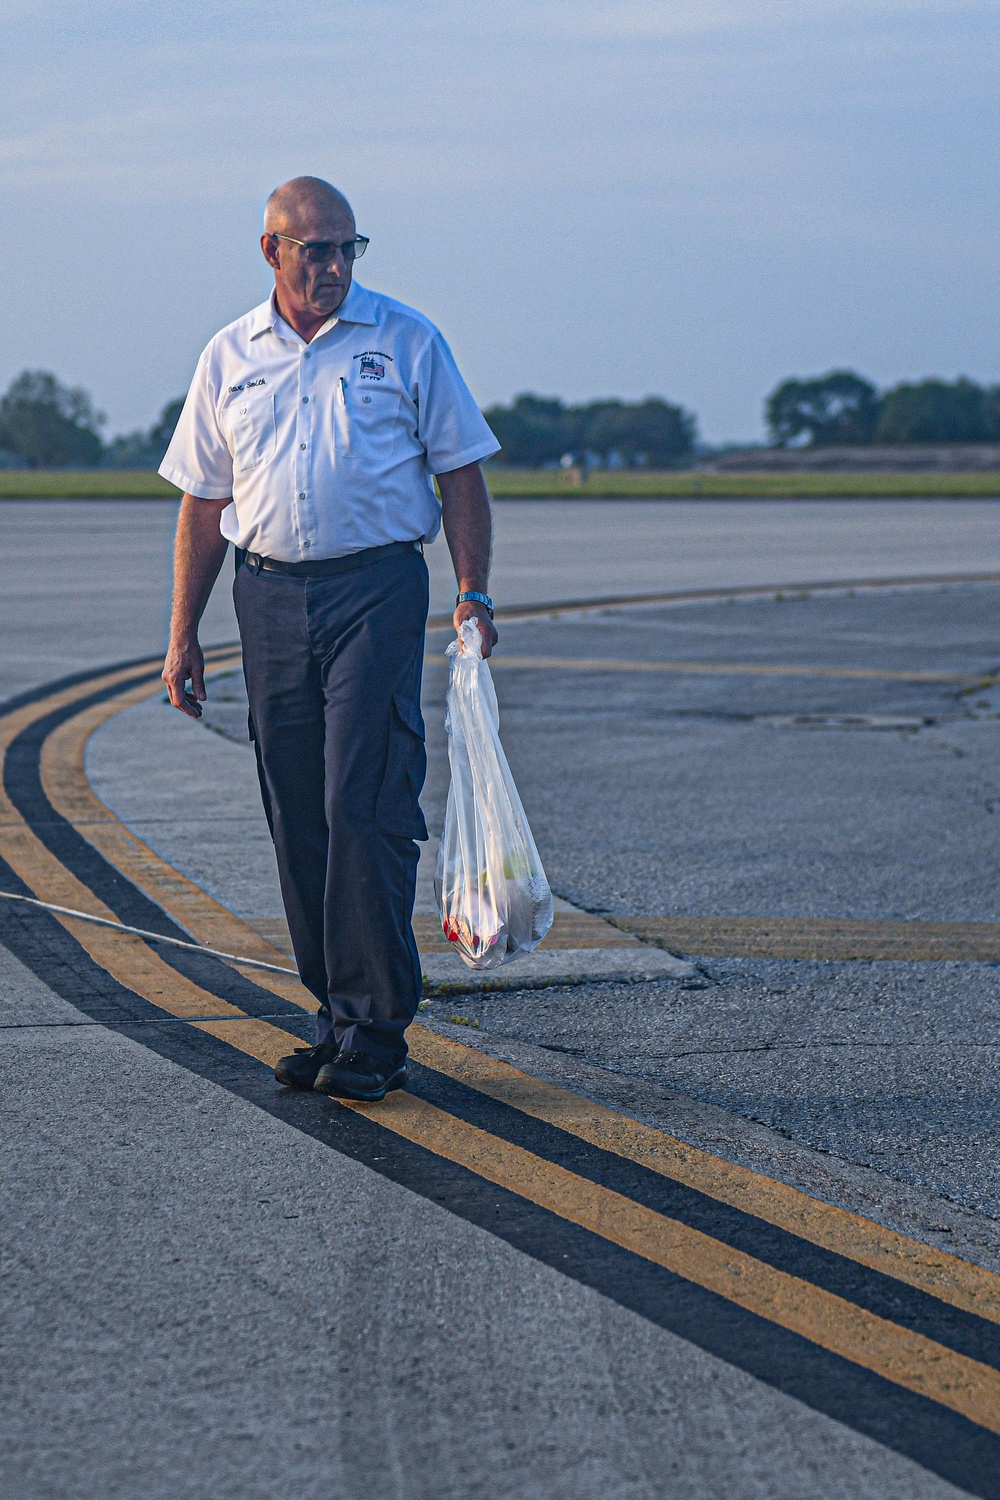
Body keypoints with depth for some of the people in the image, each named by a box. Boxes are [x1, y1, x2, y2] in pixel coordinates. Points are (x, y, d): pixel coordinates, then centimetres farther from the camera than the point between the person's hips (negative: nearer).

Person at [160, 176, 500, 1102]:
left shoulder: (406, 341, 3)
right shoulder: (230, 358, 11)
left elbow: (459, 472, 4)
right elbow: (204, 505, 14)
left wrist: (473, 592, -6)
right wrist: (183, 637, 11)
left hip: (377, 588, -4)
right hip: (270, 598, 4)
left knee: (366, 807, -11)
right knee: (298, 818, 5)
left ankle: (374, 1029, -8)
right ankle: (339, 1016, 14)